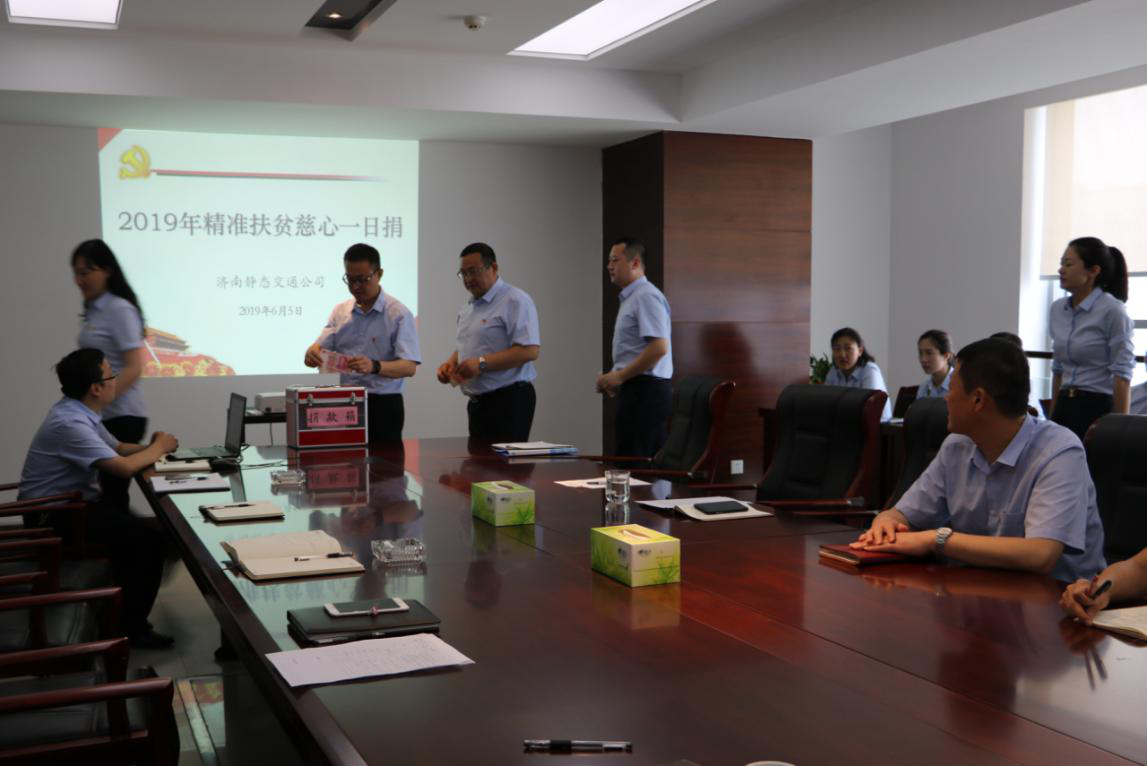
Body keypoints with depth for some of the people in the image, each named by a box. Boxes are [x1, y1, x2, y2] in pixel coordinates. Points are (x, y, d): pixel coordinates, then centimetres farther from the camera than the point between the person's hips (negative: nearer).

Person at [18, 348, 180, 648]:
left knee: (139, 527, 4)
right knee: (149, 539, -15)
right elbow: (124, 467, -29)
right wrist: (159, 448, -11)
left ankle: (120, 609, 16)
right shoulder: (70, 423, -26)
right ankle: (132, 626, -4)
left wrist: (151, 446, -2)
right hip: (54, 516, -10)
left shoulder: (81, 412, 6)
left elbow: (117, 448, 18)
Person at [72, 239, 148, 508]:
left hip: (121, 416, -8)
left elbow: (134, 368, -18)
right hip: (103, 416, 8)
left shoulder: (120, 310, -11)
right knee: (109, 490, 9)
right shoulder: (94, 310, 14)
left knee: (115, 492, -6)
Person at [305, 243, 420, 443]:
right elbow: (320, 347, 5)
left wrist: (375, 366, -31)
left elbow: (410, 367, -14)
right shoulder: (340, 311, 10)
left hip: (384, 405, -4)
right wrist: (313, 354, -19)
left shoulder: (398, 313, -6)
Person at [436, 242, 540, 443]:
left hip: (508, 402, -8)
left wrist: (482, 364, -24)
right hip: (478, 403, 8)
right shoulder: (467, 308, 17)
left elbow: (530, 350, -20)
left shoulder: (515, 301, -11)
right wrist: (451, 363, 5)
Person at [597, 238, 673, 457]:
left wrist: (619, 376, -16)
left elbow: (659, 347, -22)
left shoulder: (646, 296, -12)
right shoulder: (630, 297, 19)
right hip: (637, 390, 10)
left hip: (645, 390, -10)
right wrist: (614, 376, 12)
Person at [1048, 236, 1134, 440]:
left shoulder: (1112, 311, -10)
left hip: (1099, 409, -6)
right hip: (1065, 408, 6)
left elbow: (1122, 376, -11)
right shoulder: (1058, 309, 10)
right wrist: (1053, 417, 17)